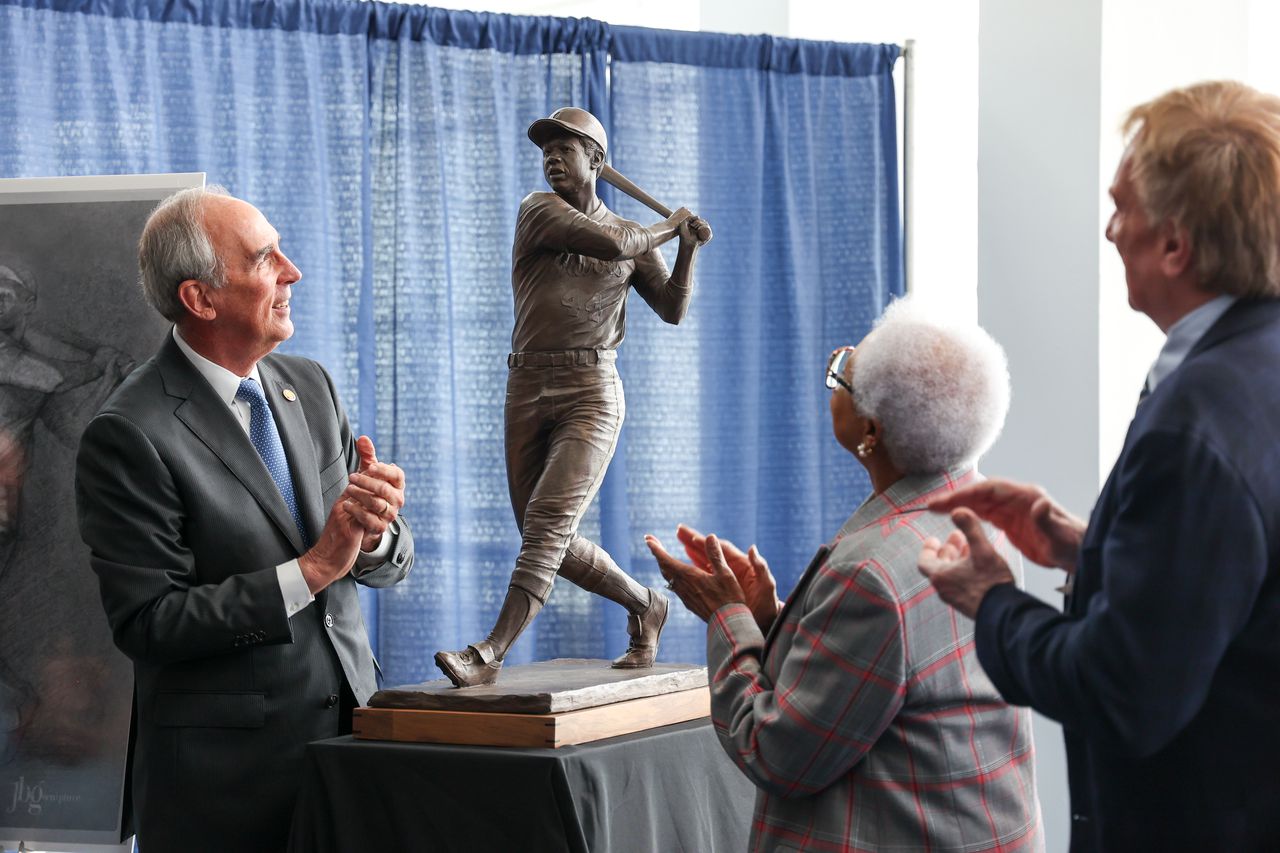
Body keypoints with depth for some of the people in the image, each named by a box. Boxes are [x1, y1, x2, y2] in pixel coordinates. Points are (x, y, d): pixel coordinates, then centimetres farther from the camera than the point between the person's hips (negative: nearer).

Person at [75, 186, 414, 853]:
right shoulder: (129, 435, -14)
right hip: (226, 769, -6)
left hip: (348, 723, 6)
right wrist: (312, 568, -20)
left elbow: (390, 563, 10)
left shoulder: (309, 386, 7)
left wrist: (375, 534, -15)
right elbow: (145, 623, -18)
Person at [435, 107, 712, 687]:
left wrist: (688, 248, -4)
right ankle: (642, 605, 31)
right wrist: (665, 230, 5)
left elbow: (673, 309, 7)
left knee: (547, 524, -19)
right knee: (549, 541, 6)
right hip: (527, 391, 2)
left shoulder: (638, 239, 13)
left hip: (591, 393, -2)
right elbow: (609, 243, -10)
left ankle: (488, 655, -25)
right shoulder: (538, 210, 5)